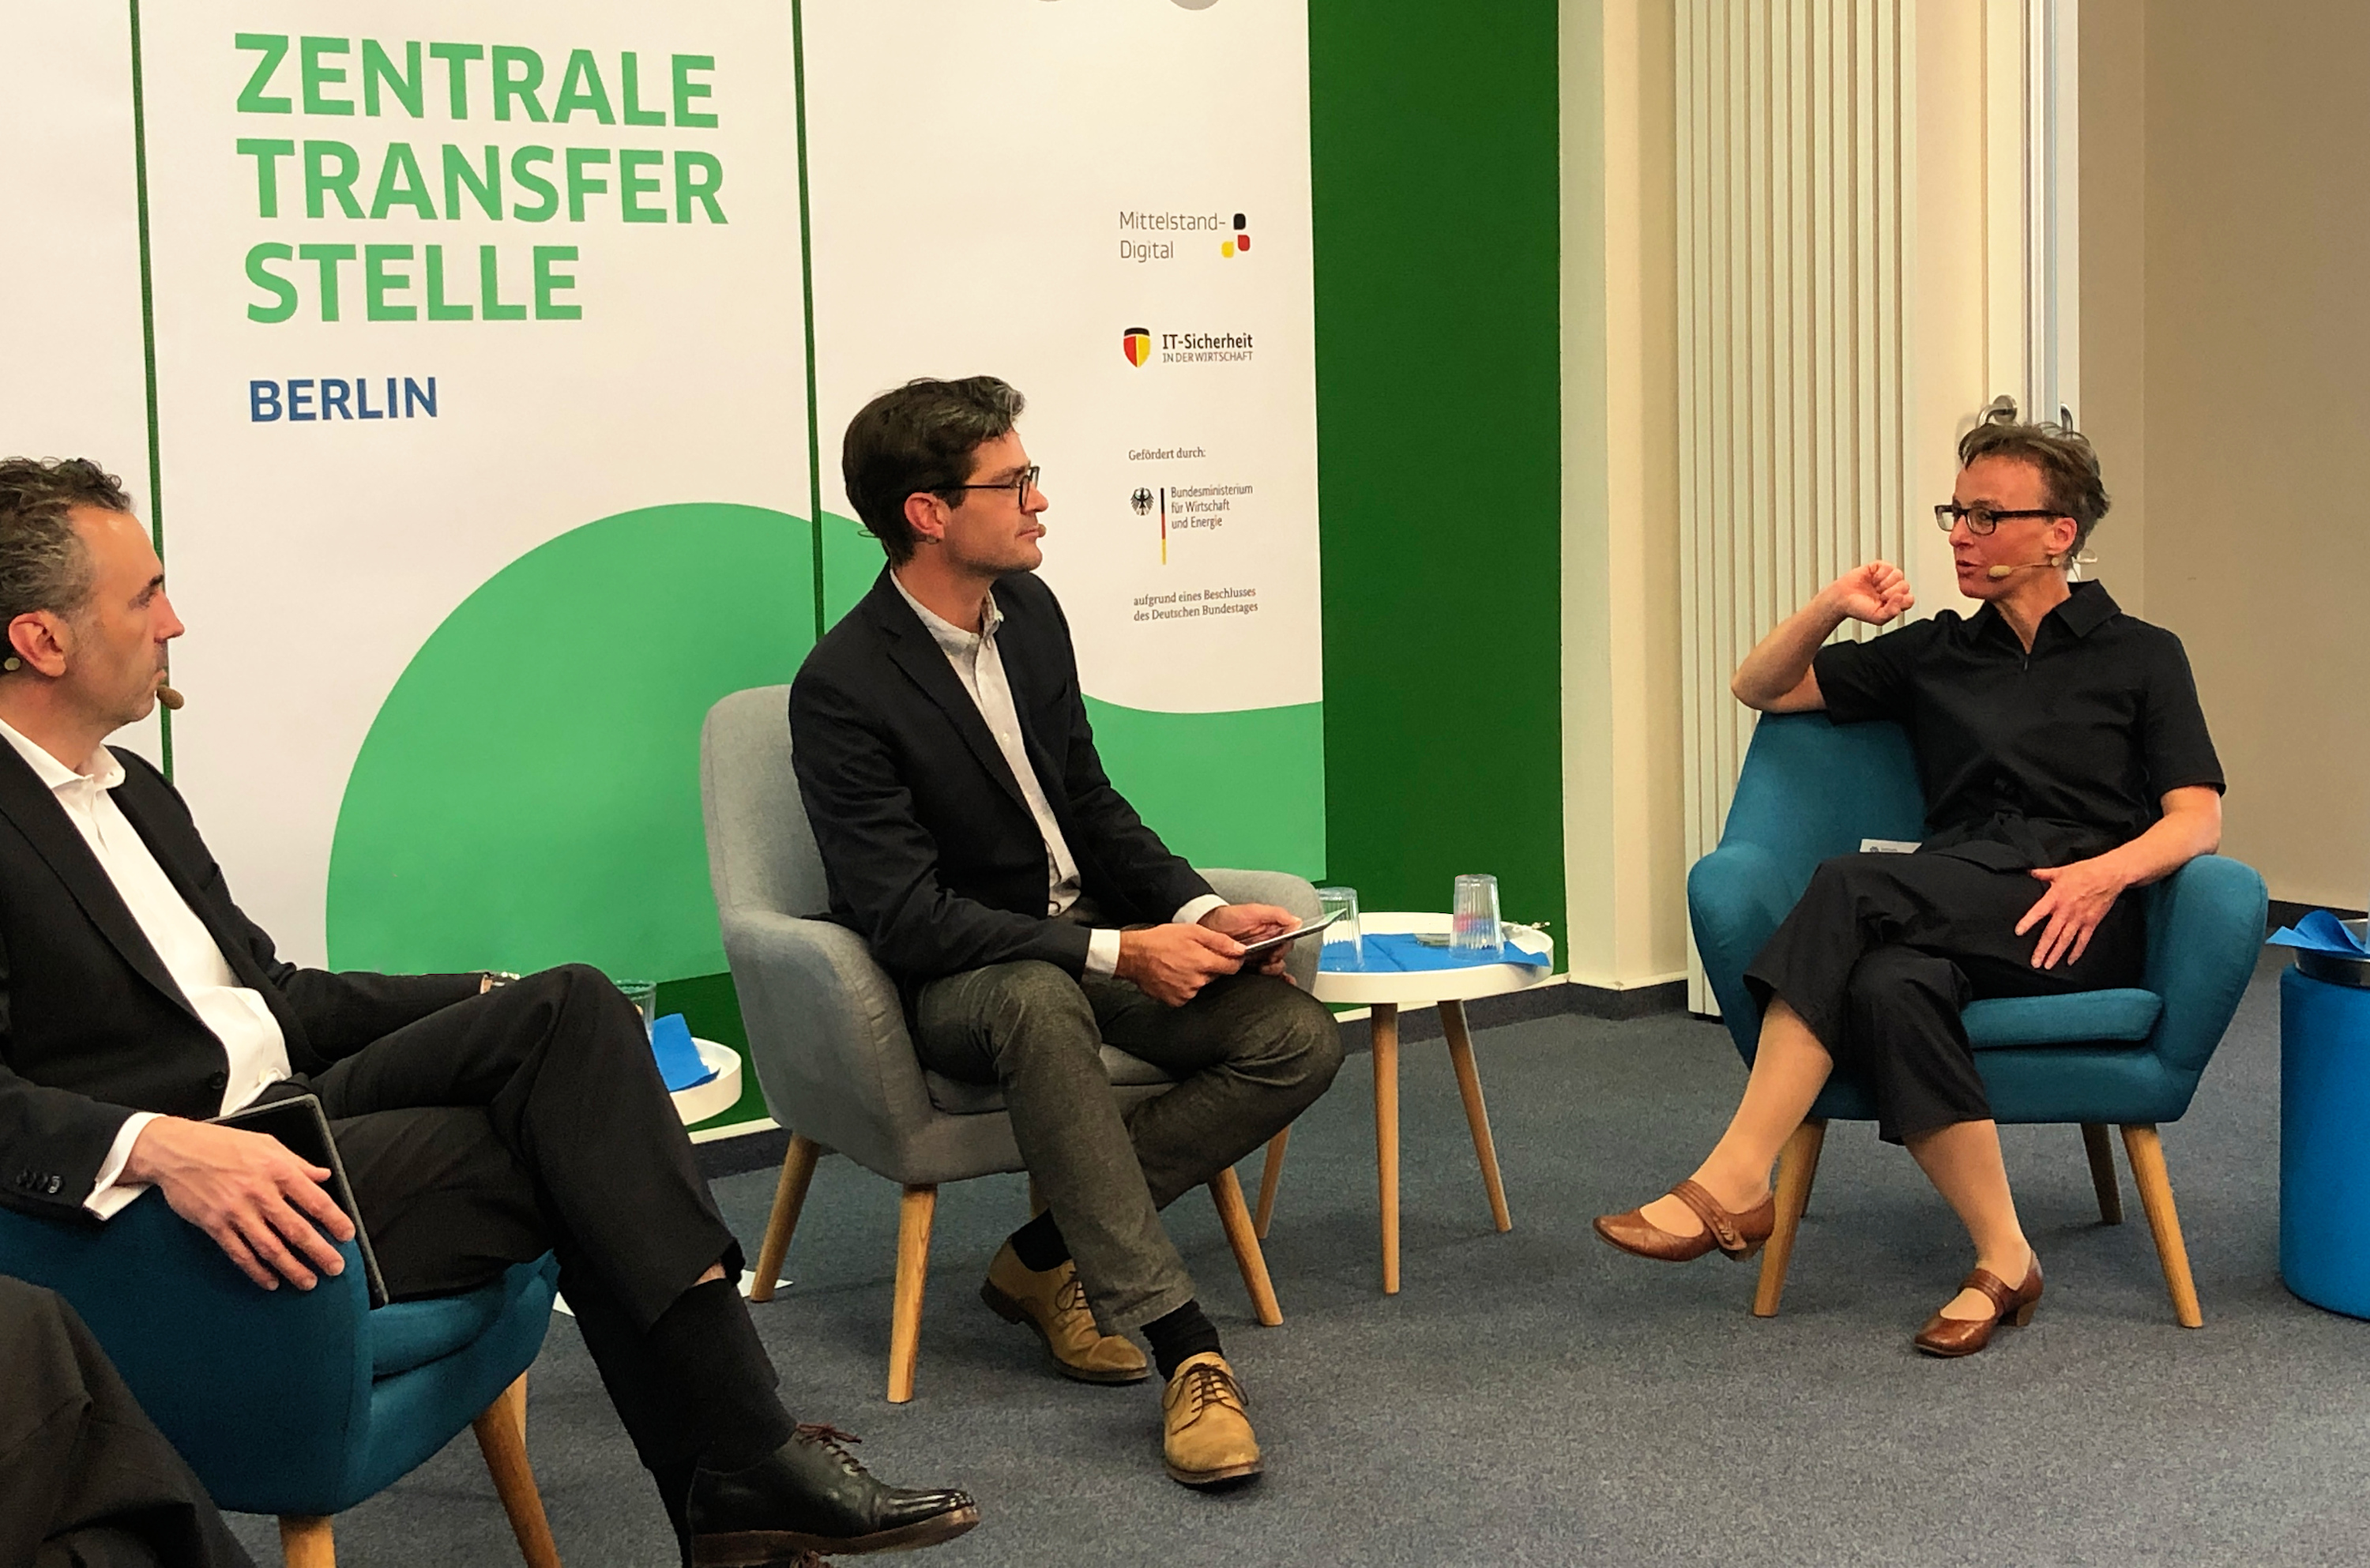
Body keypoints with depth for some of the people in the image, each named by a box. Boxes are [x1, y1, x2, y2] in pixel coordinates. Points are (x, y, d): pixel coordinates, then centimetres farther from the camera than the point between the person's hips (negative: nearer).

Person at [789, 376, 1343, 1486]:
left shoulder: (1029, 611, 4)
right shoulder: (844, 686, -18)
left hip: (1091, 940, 7)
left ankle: (1046, 1256, -9)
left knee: (1299, 1040, -15)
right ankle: (1187, 1351, -39)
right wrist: (1118, 953, -27)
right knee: (1040, 1000, -42)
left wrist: (1200, 913, -4)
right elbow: (906, 919, -22)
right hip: (950, 979, -7)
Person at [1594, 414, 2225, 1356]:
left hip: (2085, 925, -4)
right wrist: (1833, 607, 5)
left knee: (1853, 889, -32)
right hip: (1957, 921, 4)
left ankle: (1736, 1183, -37)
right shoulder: (1934, 654, 24)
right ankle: (2002, 1261, -30)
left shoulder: (2139, 657, 14)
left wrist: (2106, 872, -18)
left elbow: (2197, 819, 2)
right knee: (1893, 985, -36)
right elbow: (1759, 687, 23)